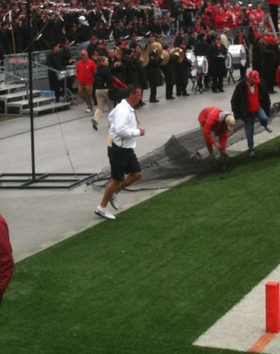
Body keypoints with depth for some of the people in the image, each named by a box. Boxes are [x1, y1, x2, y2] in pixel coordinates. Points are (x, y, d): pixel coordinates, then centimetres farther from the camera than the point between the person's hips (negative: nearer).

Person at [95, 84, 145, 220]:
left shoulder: (128, 108, 9)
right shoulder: (123, 110, -24)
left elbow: (112, 115, 24)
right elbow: (121, 130, -33)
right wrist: (138, 132, -21)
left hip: (127, 148, 10)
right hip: (118, 149, -10)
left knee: (137, 174, 12)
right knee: (116, 179, 0)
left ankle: (114, 194, 25)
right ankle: (102, 208, 13)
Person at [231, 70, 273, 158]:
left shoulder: (260, 84, -6)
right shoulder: (241, 86, -17)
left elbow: (265, 97, 7)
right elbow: (234, 100, -11)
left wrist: (267, 109, 8)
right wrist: (236, 113, -11)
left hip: (258, 108, 2)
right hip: (248, 112, -2)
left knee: (264, 118, -28)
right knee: (249, 131, 4)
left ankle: (265, 125, 11)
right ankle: (251, 149, 19)